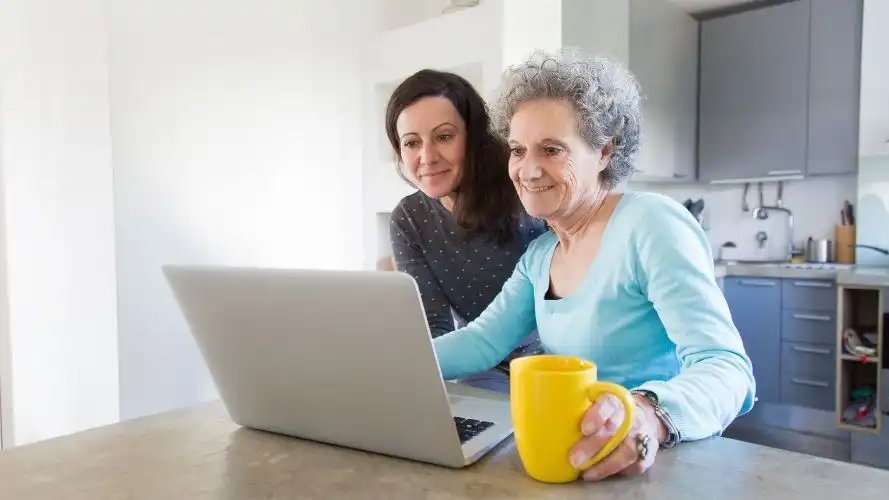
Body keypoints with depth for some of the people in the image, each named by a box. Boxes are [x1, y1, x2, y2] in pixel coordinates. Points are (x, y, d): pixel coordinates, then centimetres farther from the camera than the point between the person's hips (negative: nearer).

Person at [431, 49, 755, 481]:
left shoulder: (652, 226, -17)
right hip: (568, 460, 5)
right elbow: (483, 340, 5)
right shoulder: (541, 252, 7)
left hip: (666, 463, -4)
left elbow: (727, 368, -23)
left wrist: (651, 415, -43)